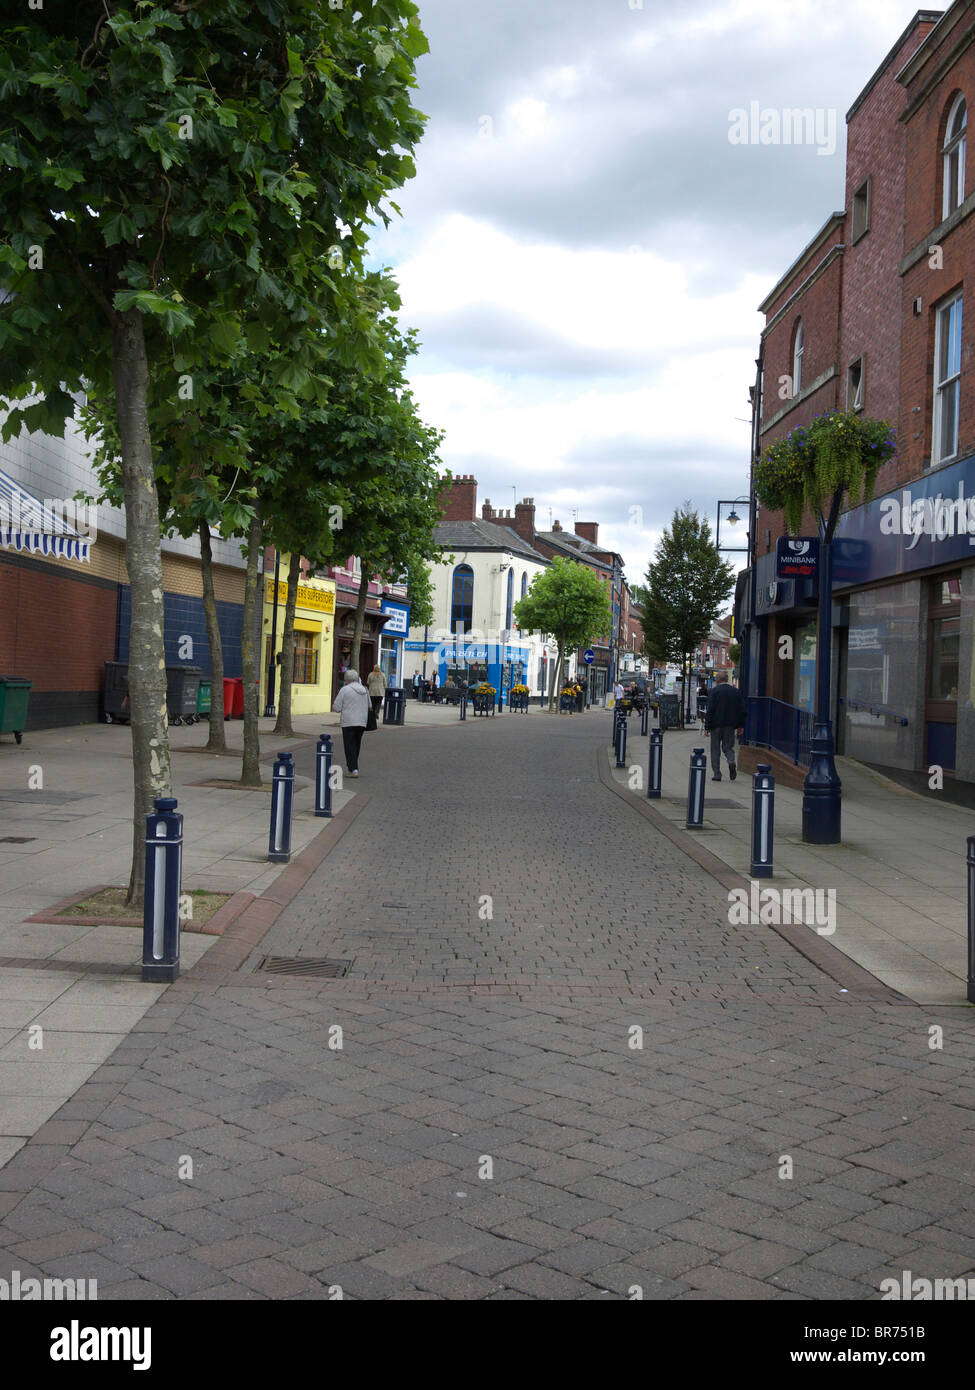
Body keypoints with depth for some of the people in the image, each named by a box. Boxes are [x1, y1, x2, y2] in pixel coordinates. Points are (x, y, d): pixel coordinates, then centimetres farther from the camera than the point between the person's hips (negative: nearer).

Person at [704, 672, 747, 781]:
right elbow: (742, 709, 9)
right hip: (730, 725, 3)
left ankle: (717, 774, 4)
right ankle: (731, 761, -18)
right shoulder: (736, 691, 7)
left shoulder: (715, 691, -6)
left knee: (715, 749, 5)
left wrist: (707, 726, -7)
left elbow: (710, 710, -10)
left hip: (717, 724, -3)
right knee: (728, 746, 13)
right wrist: (741, 725, 14)